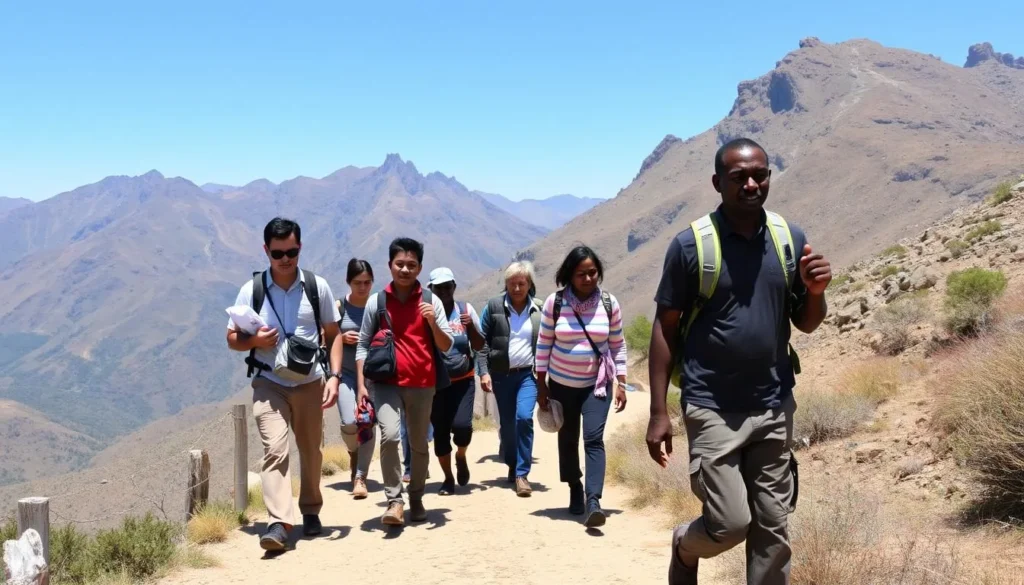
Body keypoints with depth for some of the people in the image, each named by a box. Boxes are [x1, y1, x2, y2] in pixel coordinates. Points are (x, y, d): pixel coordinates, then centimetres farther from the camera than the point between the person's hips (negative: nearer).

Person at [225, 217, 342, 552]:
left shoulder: (317, 287, -2)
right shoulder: (252, 290, -4)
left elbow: (333, 335, 5)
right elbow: (232, 338, 3)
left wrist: (334, 376, -6)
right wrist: (254, 340, -19)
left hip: (310, 383, 2)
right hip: (269, 384, -2)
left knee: (311, 450, 13)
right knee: (274, 449, -16)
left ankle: (310, 511, 33)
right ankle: (278, 522, -20)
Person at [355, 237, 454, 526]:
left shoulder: (431, 300, 2)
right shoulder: (376, 302, 2)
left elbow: (447, 346, 2)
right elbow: (363, 345, 5)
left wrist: (433, 322, -17)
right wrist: (361, 384, -3)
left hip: (422, 384, 2)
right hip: (386, 382, -1)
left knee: (419, 444, 10)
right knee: (390, 435, -21)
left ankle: (416, 499, 28)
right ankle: (395, 500, -12)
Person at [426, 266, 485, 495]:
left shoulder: (466, 309, 1)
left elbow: (479, 346, 4)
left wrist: (471, 326, -14)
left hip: (463, 381, 0)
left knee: (461, 425, -16)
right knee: (440, 432, 3)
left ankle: (461, 456, 17)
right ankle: (448, 478, 21)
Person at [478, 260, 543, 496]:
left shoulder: (538, 310, 3)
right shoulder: (494, 306, 0)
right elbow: (483, 341, 0)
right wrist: (484, 372, -8)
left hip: (528, 374, -1)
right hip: (501, 375, 1)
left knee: (524, 417, -19)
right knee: (507, 424, 10)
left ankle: (522, 474, -12)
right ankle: (512, 464, 32)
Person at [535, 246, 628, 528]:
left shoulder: (609, 303, -6)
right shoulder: (555, 302, -9)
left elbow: (618, 345, 2)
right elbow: (543, 344, -3)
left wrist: (620, 383, -3)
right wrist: (541, 385, -3)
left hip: (597, 384, -1)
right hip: (561, 384, 1)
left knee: (593, 438, -16)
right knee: (568, 439, 12)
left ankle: (593, 501, -22)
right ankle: (575, 491, 31)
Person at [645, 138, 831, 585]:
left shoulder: (791, 239, 2)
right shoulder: (690, 244, -9)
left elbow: (805, 324, 11)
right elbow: (665, 328, -5)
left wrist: (816, 292, -12)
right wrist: (659, 411, -8)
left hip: (774, 406, 4)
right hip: (712, 409, -4)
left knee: (773, 528, 8)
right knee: (731, 524, -4)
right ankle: (685, 547, 29)